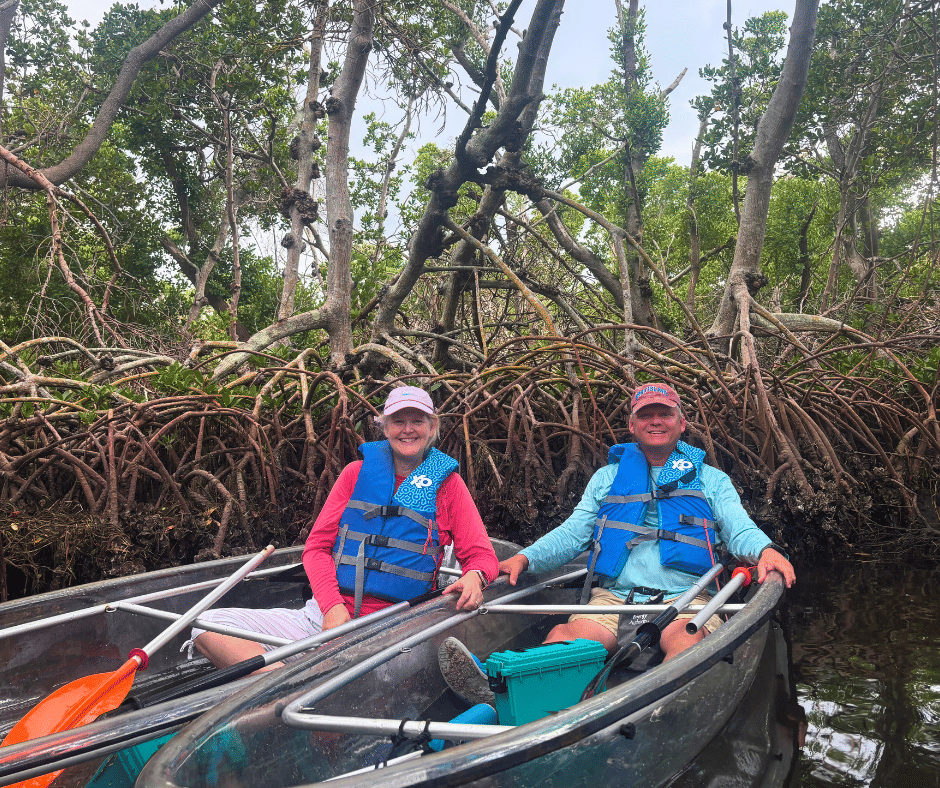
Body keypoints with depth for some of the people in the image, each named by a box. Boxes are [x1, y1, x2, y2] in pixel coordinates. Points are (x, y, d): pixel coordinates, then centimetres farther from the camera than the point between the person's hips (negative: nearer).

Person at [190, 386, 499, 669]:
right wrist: (333, 606, -10)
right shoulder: (357, 472, 12)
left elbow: (482, 555, 8)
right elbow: (317, 546, 8)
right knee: (209, 626, -18)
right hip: (322, 616, 4)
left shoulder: (446, 483, 8)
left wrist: (474, 576, -17)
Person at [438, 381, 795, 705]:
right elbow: (572, 533, 17)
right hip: (613, 597, 1)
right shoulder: (607, 477, 22)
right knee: (564, 636, -29)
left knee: (687, 639, -36)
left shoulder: (712, 480, 20)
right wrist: (524, 558, -1)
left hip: (685, 599, 0)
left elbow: (740, 530, 8)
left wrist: (765, 551, -17)